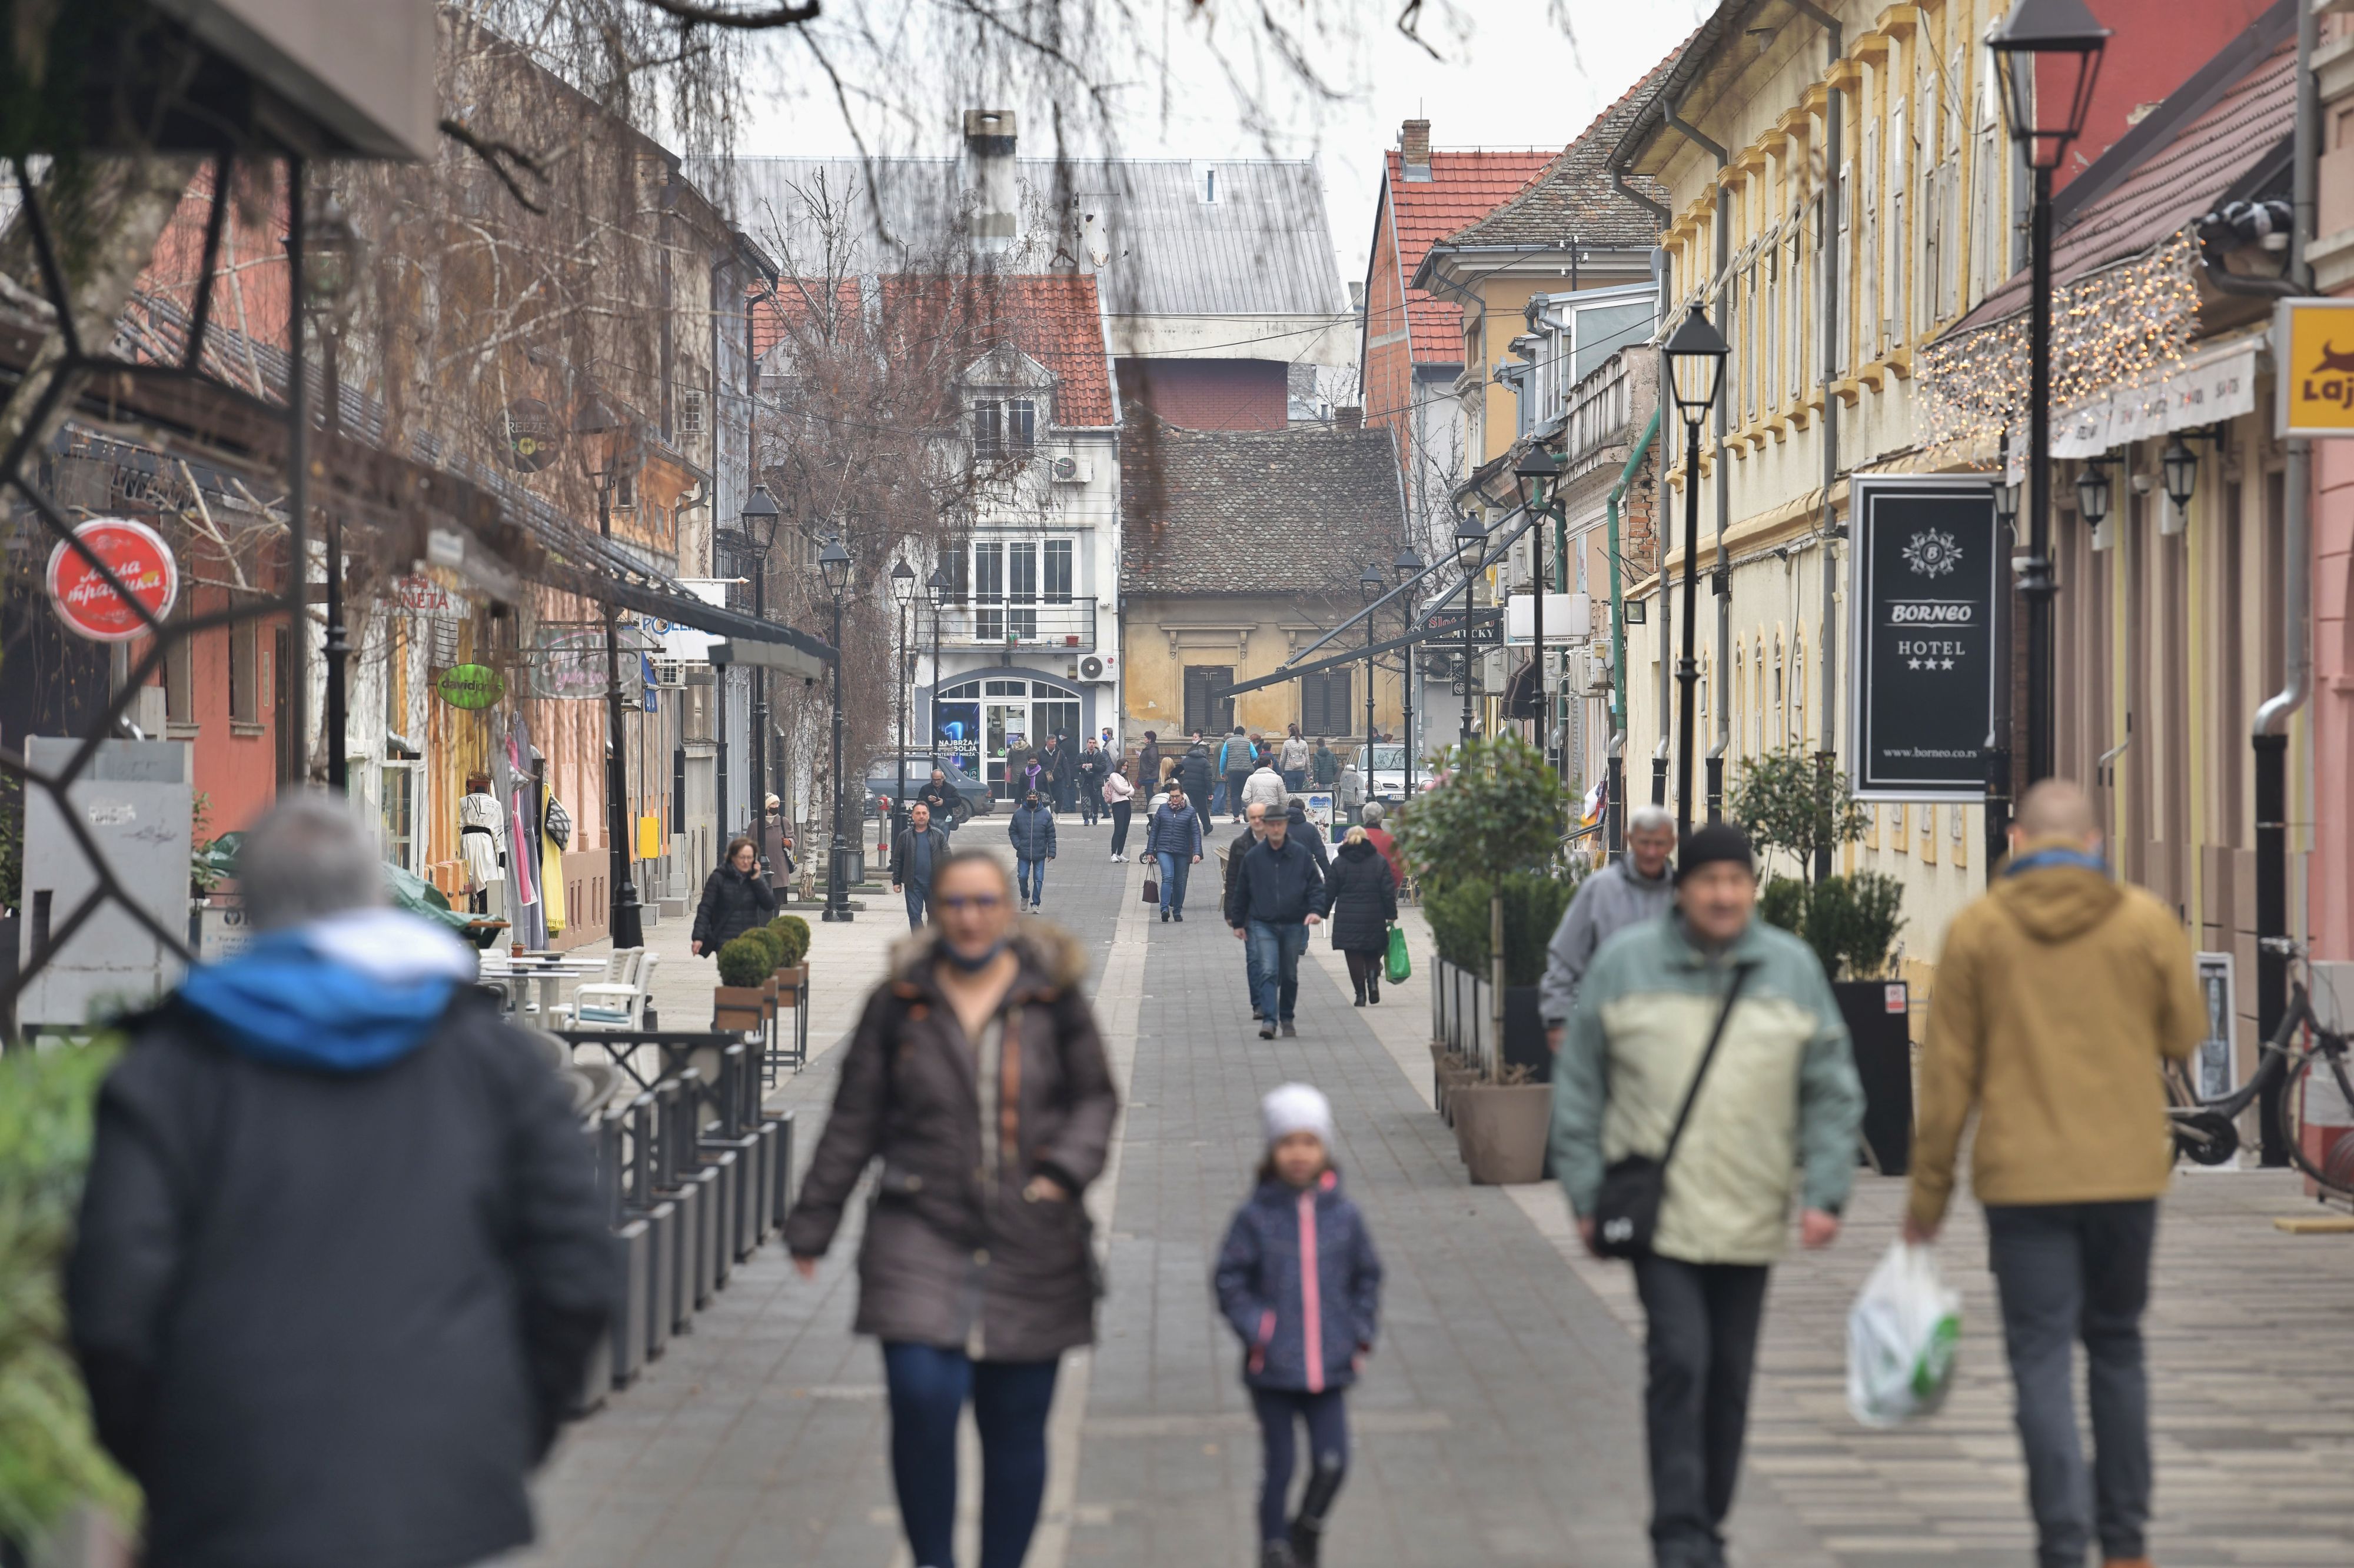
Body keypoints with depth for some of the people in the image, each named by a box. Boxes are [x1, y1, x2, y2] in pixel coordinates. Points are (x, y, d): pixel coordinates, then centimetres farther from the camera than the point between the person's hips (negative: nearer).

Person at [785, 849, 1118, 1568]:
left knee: (1017, 1423, 4)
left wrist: (1067, 1168, -9)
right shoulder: (900, 1002, 3)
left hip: (1031, 1244, 1)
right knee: (922, 1398, -17)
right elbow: (853, 1121, 8)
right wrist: (812, 1225, 8)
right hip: (921, 1233, -1)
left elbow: (1095, 1097, 11)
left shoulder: (1053, 997, 3)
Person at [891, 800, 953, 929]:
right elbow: (897, 859, 6)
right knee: (914, 915, -5)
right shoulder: (905, 836, 3)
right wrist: (896, 881, 3)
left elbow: (947, 858, 2)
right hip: (913, 884, 0)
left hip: (934, 884, 0)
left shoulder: (938, 835, 2)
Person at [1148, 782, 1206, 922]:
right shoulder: (1163, 809, 6)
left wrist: (1197, 853, -10)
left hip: (1183, 852, 1)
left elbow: (1196, 834, 0)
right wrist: (1150, 851, 7)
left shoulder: (1190, 812, 3)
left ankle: (1177, 911, 21)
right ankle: (1165, 909, -26)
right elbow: (1154, 830, 10)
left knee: (1180, 882, 7)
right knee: (1168, 877, -18)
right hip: (1164, 850, -1)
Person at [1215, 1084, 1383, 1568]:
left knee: (1332, 1462, -1)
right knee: (1278, 1467, 4)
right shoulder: (1255, 1217, -7)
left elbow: (1367, 1276, 13)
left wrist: (1361, 1334, 4)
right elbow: (1230, 1279, -2)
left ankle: (1309, 1527, 26)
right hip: (1273, 1370, -2)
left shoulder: (1343, 1216, 1)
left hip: (1329, 1367, 2)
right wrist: (1254, 1330, -11)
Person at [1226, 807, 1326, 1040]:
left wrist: (1316, 910, -12)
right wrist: (1238, 922, 11)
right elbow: (1241, 891, 11)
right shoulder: (1253, 857, 3)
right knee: (1268, 972, -15)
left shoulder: (1301, 854, 1)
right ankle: (1269, 1020, -20)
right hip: (1263, 924, -1)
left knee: (1290, 975, 11)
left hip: (1294, 925, 1)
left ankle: (1287, 1019, 23)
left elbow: (1316, 885, 4)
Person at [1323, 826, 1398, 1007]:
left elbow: (1329, 892, 2)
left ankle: (1360, 993, -2)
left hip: (1347, 917, -1)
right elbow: (1388, 891, -1)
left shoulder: (1339, 863, -1)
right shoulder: (1379, 862, 1)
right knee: (1373, 954, 14)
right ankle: (1373, 980, -10)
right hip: (1373, 917, 1)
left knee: (1354, 957, 3)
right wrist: (1391, 916, 4)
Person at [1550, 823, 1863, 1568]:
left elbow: (1832, 1093, 8)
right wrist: (1586, 1193, 1)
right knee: (1678, 1363, -13)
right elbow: (1579, 1084, 4)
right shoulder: (1626, 963, 0)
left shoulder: (1792, 969, 5)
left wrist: (1824, 1192, -2)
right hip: (1657, 1214, -2)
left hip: (1749, 1219, 3)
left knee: (1731, 1376, 9)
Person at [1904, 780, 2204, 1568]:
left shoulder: (1977, 928, -3)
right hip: (2126, 1171, 2)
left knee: (2042, 1358, 0)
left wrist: (1929, 1187, 4)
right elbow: (2184, 1035, 7)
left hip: (2023, 1177, -2)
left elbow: (1948, 1071, -2)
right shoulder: (2147, 921, -2)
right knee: (2116, 1346, 16)